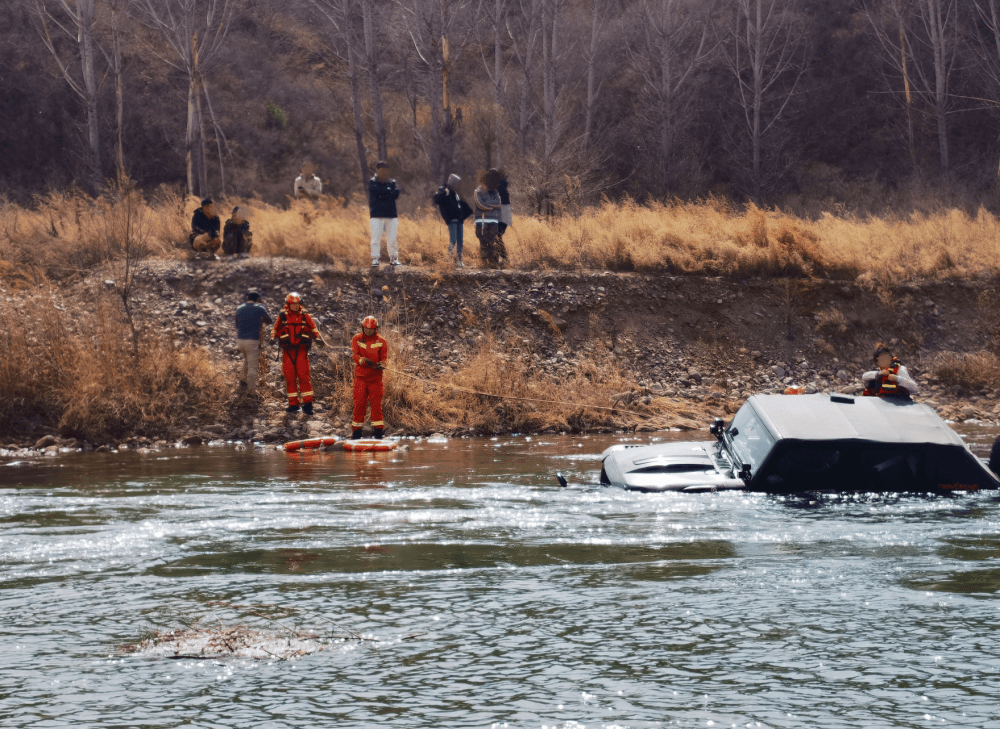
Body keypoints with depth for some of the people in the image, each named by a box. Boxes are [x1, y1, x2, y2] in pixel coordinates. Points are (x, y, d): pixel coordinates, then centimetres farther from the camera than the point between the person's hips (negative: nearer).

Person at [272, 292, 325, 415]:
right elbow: (276, 329, 16)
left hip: (301, 350, -2)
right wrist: (273, 338, -1)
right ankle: (293, 404, 7)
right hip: (288, 350, 2)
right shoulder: (283, 316, 5)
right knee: (290, 377, 1)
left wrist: (318, 338, -2)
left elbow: (313, 328, 12)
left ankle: (307, 403, -6)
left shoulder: (304, 315, 4)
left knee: (303, 375, -9)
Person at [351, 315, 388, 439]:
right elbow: (354, 355, -6)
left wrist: (380, 365, -22)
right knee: (359, 403, 0)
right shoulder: (356, 339, 5)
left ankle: (378, 429, 4)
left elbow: (384, 358, 2)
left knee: (376, 403, -2)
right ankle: (356, 430, 9)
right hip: (360, 376, 0)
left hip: (375, 377, 0)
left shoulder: (381, 342, 5)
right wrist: (364, 360, -25)